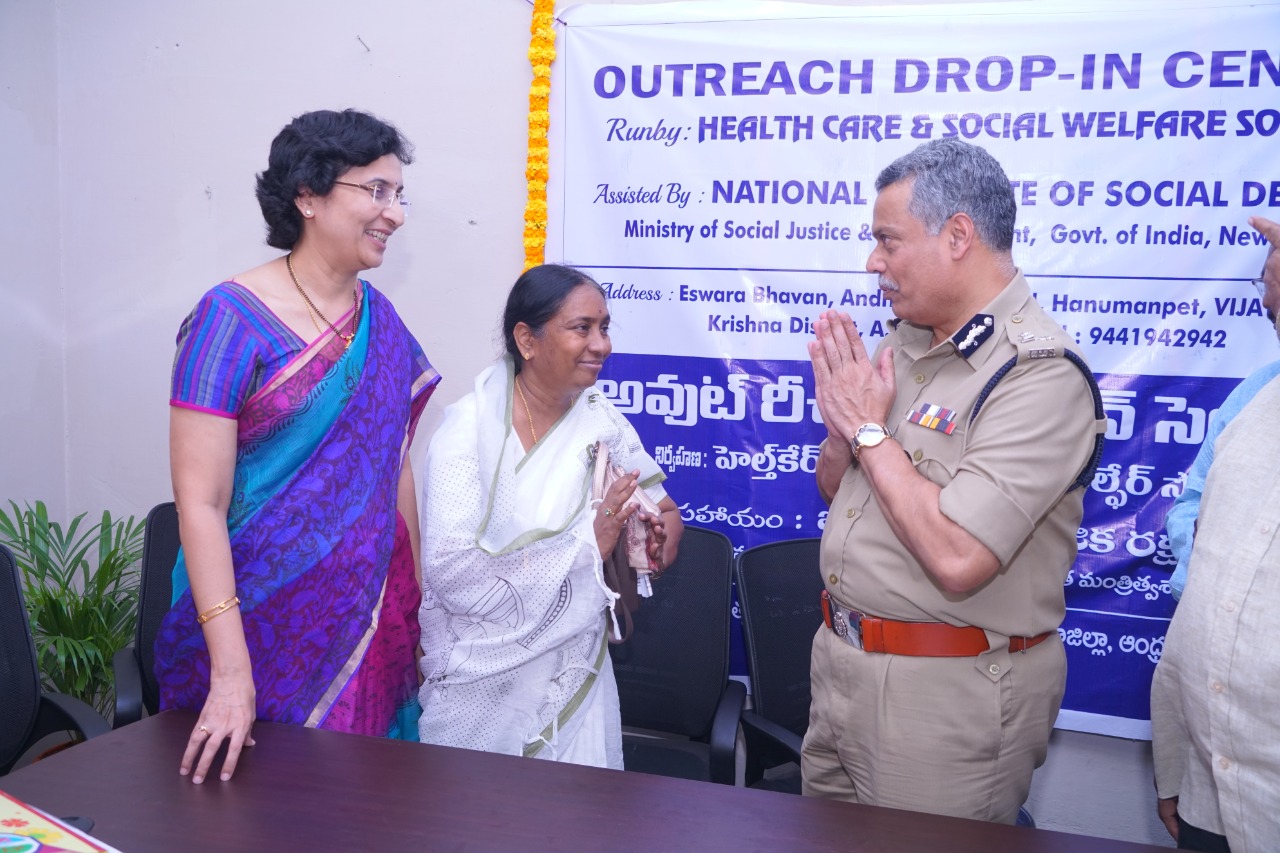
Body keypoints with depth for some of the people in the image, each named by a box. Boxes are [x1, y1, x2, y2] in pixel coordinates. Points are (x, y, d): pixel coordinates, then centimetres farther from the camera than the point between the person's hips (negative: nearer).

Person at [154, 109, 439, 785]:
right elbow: (200, 504, -17)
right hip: (265, 631, -5)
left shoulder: (379, 318, 4)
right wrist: (231, 671, -22)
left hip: (370, 626, 6)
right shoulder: (232, 319, -13)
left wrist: (417, 604, 8)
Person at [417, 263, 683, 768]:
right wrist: (585, 546, -22)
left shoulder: (603, 422, 0)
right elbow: (453, 572, -23)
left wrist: (665, 523, -14)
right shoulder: (470, 427, -14)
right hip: (481, 681, -3)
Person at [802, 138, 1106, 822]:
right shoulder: (904, 342, 6)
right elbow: (834, 491, 14)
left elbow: (957, 559, -30)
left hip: (948, 690, -8)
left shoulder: (1039, 374, -21)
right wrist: (842, 422, -8)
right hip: (841, 657, 8)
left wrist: (869, 428, -18)